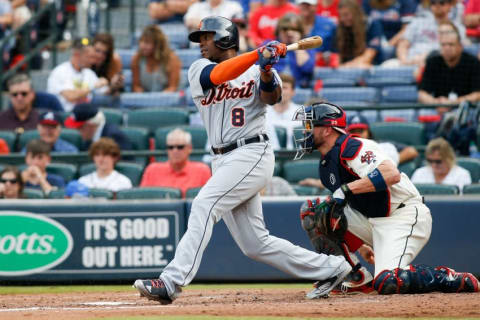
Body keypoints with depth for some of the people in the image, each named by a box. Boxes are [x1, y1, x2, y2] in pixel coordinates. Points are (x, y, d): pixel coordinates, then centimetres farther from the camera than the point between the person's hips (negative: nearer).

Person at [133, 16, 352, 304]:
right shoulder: (199, 70, 10)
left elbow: (272, 97, -17)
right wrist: (258, 54, -24)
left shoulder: (258, 69, 2)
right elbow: (218, 75, -12)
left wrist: (266, 72, -37)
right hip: (223, 161, 6)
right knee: (255, 244, 7)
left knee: (204, 206, -24)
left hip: (252, 154, -6)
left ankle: (172, 282, -30)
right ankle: (331, 269, 18)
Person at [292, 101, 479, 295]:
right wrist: (361, 245, 27)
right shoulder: (325, 164, 14)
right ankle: (355, 277, 4)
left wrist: (347, 189, -34)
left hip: (404, 217, -9)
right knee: (312, 211, -1)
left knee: (387, 283, -28)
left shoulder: (353, 148, -16)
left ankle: (452, 279, -7)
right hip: (371, 221, 9)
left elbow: (392, 174, -32)